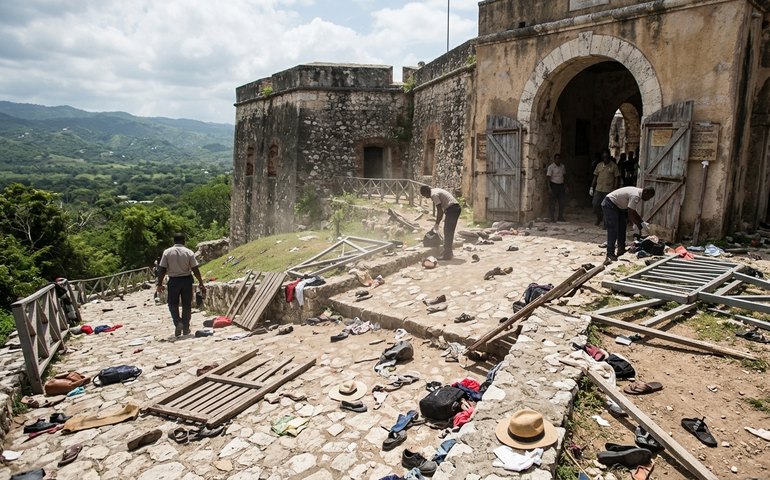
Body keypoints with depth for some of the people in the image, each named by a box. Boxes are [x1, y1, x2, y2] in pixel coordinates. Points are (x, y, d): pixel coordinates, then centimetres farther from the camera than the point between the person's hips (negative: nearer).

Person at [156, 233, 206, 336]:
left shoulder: (167, 252, -3)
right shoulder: (189, 252, -3)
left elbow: (162, 269, -3)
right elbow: (195, 270, -6)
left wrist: (160, 284, 5)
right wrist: (201, 283, -1)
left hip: (173, 280, 0)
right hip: (186, 280, 1)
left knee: (173, 304, 14)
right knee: (187, 305, 9)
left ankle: (178, 322, -6)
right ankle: (186, 329, 13)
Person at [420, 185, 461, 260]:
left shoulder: (434, 195, -11)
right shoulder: (436, 191, 19)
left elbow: (440, 211, -14)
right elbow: (440, 208, 23)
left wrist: (437, 224, -5)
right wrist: (438, 222, 22)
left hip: (452, 209, -10)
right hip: (456, 208, 10)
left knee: (448, 232, -6)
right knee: (448, 232, 16)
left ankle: (447, 255, -4)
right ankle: (449, 253, 23)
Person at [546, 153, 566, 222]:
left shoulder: (563, 166, 11)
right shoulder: (551, 167, -8)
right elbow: (548, 177, -11)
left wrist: (565, 185, 15)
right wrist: (549, 187, -17)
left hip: (561, 185, 6)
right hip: (554, 185, -6)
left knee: (562, 202, 5)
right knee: (553, 202, -3)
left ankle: (561, 217, 15)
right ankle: (552, 218, 4)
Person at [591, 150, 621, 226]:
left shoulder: (614, 166, -3)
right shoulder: (599, 165, 9)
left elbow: (617, 179, -3)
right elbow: (595, 177, 14)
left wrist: (615, 190, -9)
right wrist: (592, 187, 8)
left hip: (608, 190, -4)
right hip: (598, 189, 4)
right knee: (595, 204, -1)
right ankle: (599, 218, 25)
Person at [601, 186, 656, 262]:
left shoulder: (639, 195, 5)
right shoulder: (635, 196, -26)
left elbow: (634, 212, 11)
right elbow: (630, 214, -25)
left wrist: (641, 222, 3)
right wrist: (641, 224, -16)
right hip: (609, 204, -11)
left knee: (622, 228, 14)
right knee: (613, 230, -15)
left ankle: (621, 250, 23)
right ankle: (610, 254, -15)